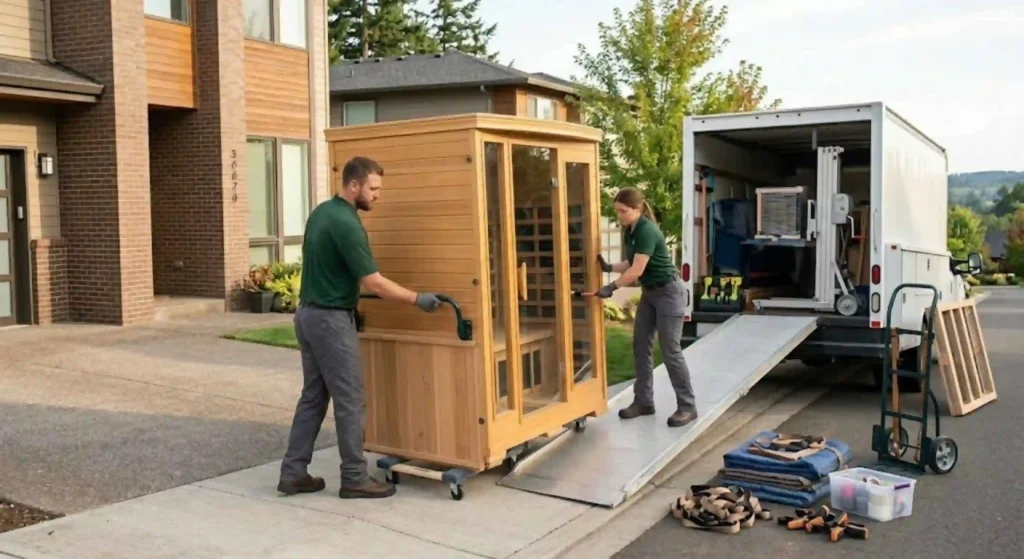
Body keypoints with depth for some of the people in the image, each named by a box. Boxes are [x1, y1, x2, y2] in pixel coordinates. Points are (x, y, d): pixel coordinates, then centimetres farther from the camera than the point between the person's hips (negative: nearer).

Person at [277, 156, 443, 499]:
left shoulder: (321, 213, 10)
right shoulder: (346, 224, -20)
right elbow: (374, 284, -21)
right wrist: (419, 300, -13)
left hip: (308, 313, 10)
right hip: (331, 319, -10)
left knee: (313, 397, 14)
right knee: (350, 401, 0)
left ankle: (293, 474, 18)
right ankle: (354, 479, 10)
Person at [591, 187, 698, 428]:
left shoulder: (647, 231, -23)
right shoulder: (629, 231, 5)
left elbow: (637, 270, -25)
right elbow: (631, 264, 13)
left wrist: (611, 287, -22)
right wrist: (608, 267, -2)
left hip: (668, 293, -9)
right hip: (649, 293, 9)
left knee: (670, 351, -7)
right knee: (641, 347, 8)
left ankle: (687, 407, 3)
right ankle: (644, 402, 17)